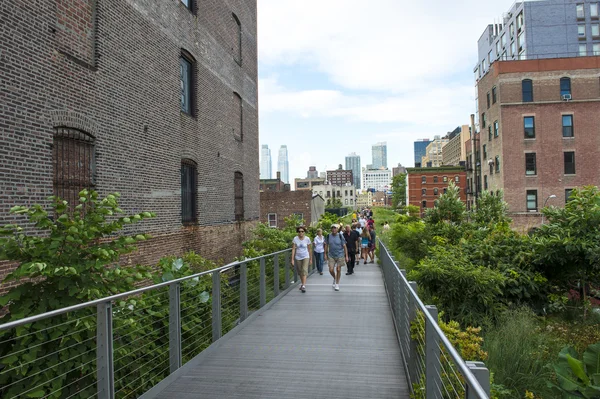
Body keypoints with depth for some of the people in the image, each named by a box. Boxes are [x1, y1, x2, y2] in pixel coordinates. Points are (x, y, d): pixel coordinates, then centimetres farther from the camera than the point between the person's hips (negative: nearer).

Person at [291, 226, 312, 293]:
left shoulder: (307, 239, -7)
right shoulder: (295, 239, -8)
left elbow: (309, 249, 2)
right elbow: (293, 249, -7)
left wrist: (311, 259, 7)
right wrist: (292, 259, -10)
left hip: (305, 257, -1)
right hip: (298, 257, 2)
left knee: (304, 271, -15)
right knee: (300, 272, 12)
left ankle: (303, 286, -18)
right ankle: (302, 283, 33)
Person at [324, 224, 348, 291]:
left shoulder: (340, 236, -8)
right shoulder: (328, 236, -2)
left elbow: (344, 246, -5)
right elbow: (326, 245, 8)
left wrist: (346, 256, -8)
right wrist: (325, 254, 5)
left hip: (340, 255, -2)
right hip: (331, 256, 2)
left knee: (338, 270, 3)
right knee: (331, 270, -3)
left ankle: (337, 284, 20)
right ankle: (335, 279, 30)